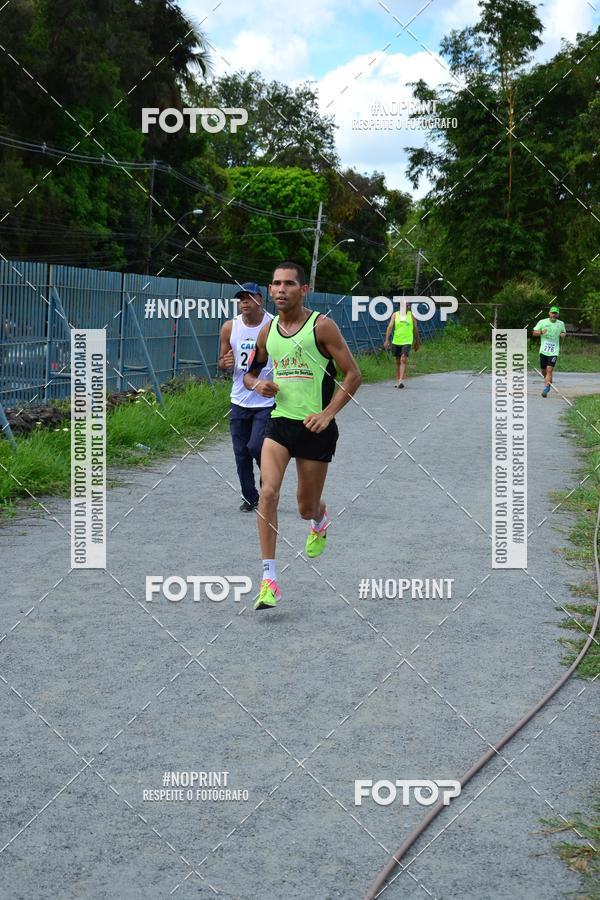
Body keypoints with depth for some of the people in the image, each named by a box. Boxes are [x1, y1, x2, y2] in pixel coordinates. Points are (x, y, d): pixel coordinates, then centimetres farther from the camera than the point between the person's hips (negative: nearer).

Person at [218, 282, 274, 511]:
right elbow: (221, 362, 11)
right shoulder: (230, 327, 2)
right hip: (239, 400, 4)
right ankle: (250, 498, 21)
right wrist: (225, 363, -11)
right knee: (241, 453, 6)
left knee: (256, 447, -13)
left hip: (267, 401, -4)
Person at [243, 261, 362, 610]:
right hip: (280, 423, 3)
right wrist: (257, 384, -3)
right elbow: (249, 372, 21)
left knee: (306, 508, 8)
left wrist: (328, 413, -17)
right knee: (268, 492, -17)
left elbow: (353, 374, -7)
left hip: (316, 427, -3)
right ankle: (269, 578, -13)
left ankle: (321, 520, 48)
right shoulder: (268, 331, 7)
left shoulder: (321, 326, -9)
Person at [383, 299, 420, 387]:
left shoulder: (411, 315, 2)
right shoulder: (395, 315, 2)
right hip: (396, 341, 2)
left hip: (407, 341, -2)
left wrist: (417, 342, 13)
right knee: (398, 361, 12)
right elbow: (390, 327, -5)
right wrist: (387, 340, -15)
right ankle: (397, 380, 23)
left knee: (403, 359, -18)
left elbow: (415, 329, 10)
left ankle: (401, 380, -23)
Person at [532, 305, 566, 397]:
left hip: (554, 351, -1)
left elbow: (564, 332, 24)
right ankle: (549, 381, 41)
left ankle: (546, 389, -18)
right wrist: (541, 332, -19)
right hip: (543, 351, 1)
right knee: (543, 371, 10)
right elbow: (534, 333, 2)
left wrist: (563, 334, -1)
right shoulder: (542, 322, 1)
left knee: (549, 370, -15)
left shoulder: (561, 324, 7)